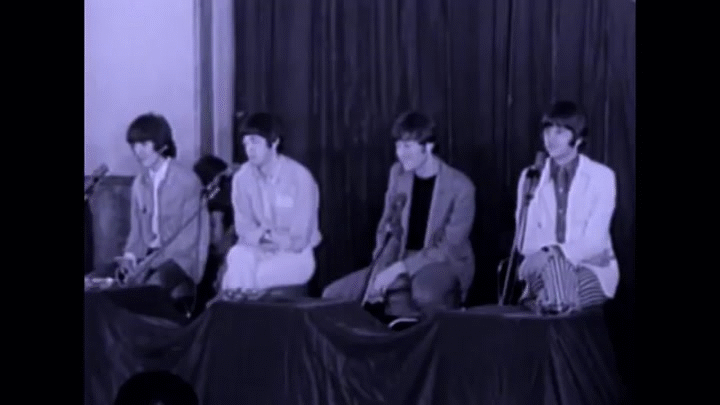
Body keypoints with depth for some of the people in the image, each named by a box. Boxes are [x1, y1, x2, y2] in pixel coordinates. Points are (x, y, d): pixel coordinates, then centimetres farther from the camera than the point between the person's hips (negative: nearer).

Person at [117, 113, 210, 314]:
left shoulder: (187, 180, -10)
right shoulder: (139, 184, 8)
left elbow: (188, 235, -14)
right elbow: (137, 229, 13)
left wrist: (150, 262, -21)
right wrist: (130, 255, -10)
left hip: (182, 256, -5)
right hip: (149, 256, 5)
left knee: (155, 284, -35)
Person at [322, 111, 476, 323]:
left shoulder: (461, 187, -16)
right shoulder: (398, 173, 3)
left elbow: (450, 248, -18)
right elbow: (387, 225, 10)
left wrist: (400, 268, -25)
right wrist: (382, 267, -8)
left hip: (446, 264, -6)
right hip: (402, 261, 6)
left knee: (424, 294, -44)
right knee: (332, 295, -8)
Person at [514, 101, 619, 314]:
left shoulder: (602, 176, -1)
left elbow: (594, 240, -10)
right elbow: (526, 236, 1)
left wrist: (554, 254, -27)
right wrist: (545, 256, -22)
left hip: (592, 268, -2)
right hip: (545, 267, 2)